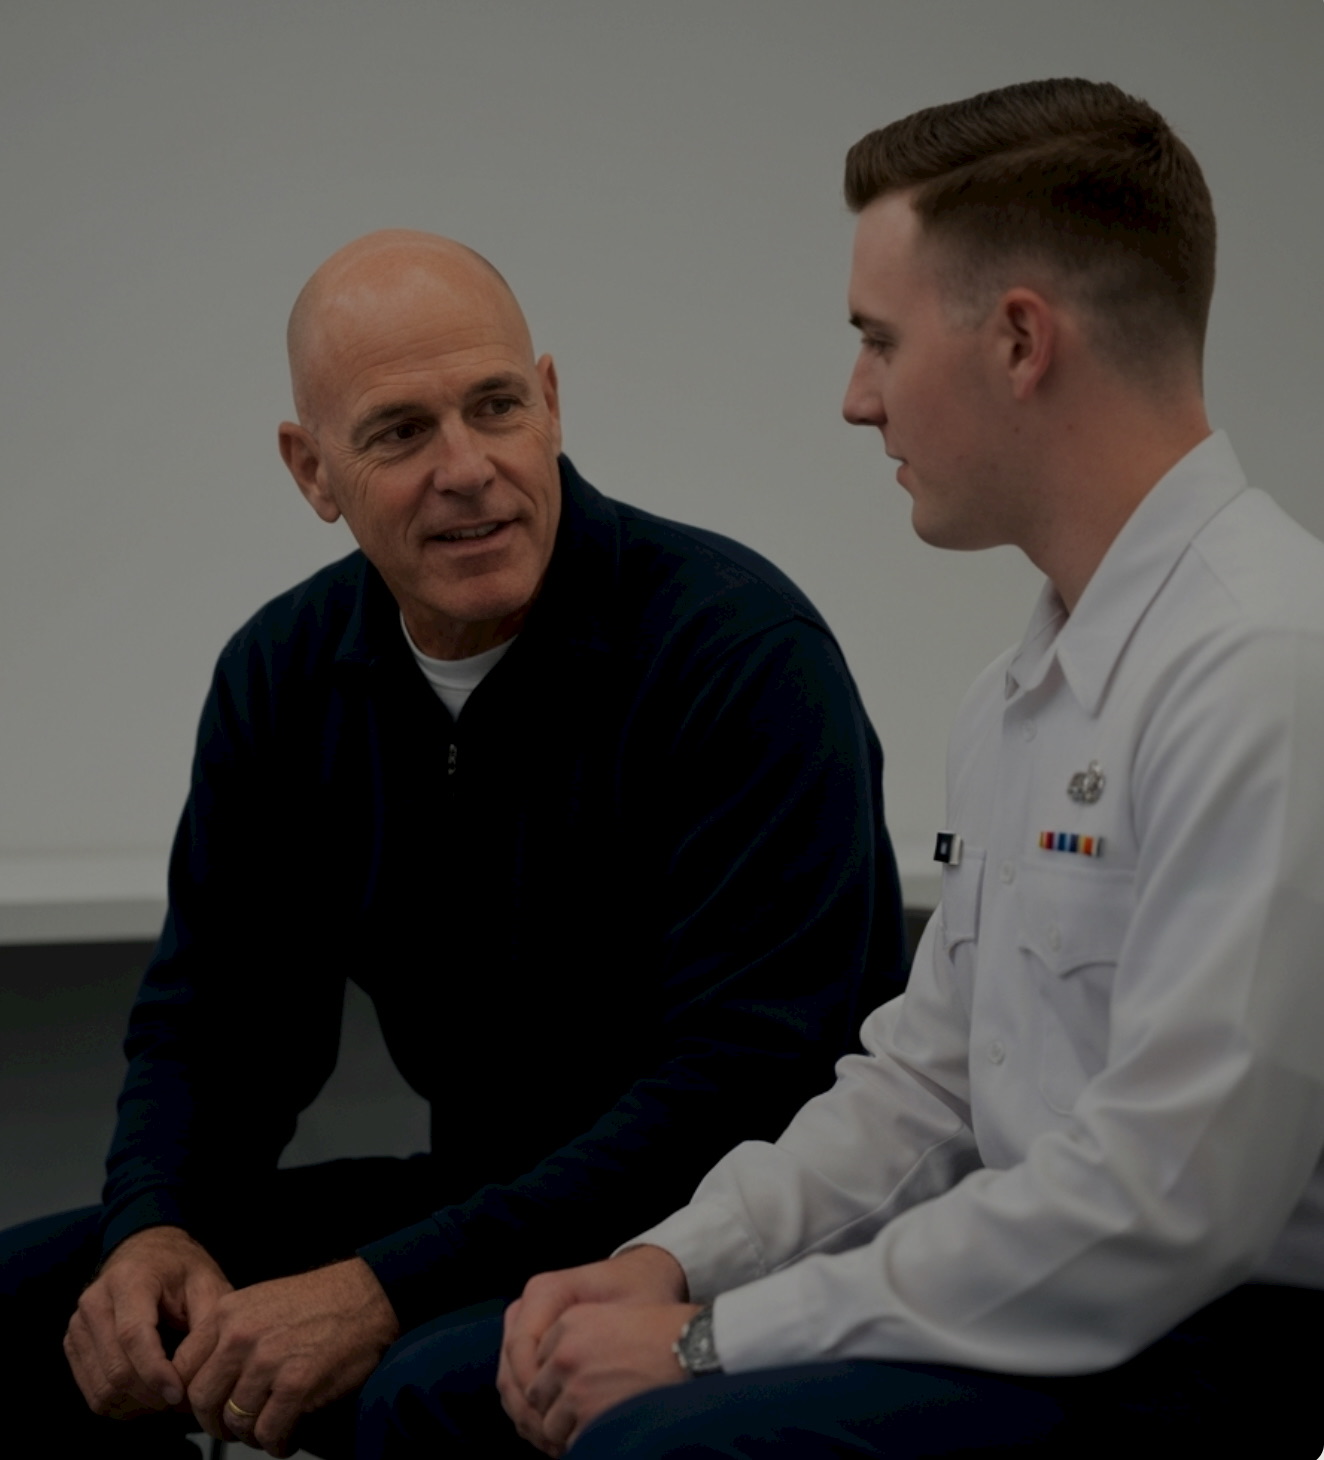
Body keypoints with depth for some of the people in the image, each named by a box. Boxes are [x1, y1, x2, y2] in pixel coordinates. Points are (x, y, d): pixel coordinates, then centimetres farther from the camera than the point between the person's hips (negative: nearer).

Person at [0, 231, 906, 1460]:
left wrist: (390, 1289, -30)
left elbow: (746, 1081, -26)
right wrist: (155, 1230, -12)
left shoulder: (738, 650, -20)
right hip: (484, 1199, 7)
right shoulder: (284, 671, 2)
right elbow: (215, 1012, 11)